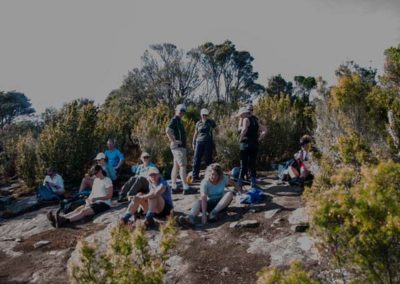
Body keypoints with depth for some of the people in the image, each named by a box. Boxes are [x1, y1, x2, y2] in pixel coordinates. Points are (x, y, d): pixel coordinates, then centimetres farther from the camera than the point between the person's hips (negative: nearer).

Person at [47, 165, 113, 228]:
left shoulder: (107, 180, -5)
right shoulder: (96, 180, 19)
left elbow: (109, 196, -12)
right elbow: (93, 192, 18)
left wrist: (96, 198, -21)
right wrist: (89, 199, -4)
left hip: (104, 203, -7)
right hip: (95, 202, 7)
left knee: (84, 211, -32)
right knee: (78, 209, -22)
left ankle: (65, 221, -55)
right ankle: (59, 219, -44)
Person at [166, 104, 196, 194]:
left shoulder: (178, 121, 19)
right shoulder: (174, 120, -11)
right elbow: (168, 130, -27)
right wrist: (174, 141, -23)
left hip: (181, 146, 10)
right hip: (178, 147, -10)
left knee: (176, 166, 10)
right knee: (183, 166, -11)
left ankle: (174, 188, 15)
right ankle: (186, 188, -10)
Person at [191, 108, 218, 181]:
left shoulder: (211, 122, 8)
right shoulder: (198, 123, 12)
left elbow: (216, 130, 18)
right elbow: (195, 134, 17)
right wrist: (193, 143, 14)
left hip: (208, 142, -1)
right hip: (199, 142, 1)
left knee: (208, 159, 1)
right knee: (196, 159, -4)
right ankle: (195, 176, 1)